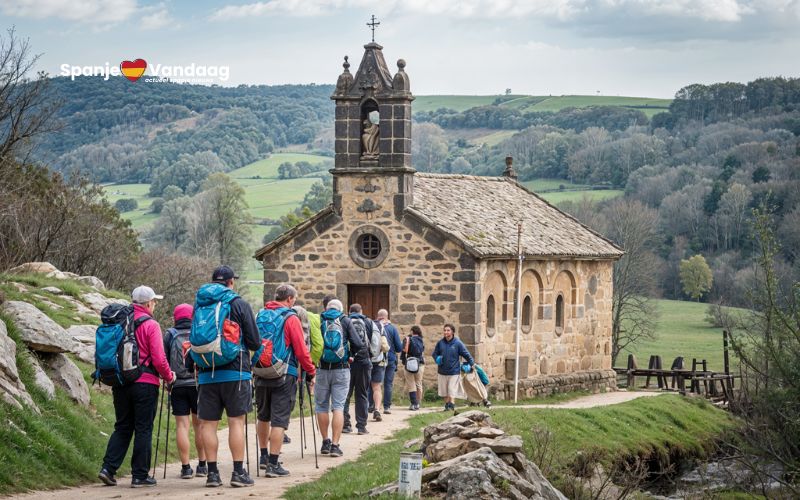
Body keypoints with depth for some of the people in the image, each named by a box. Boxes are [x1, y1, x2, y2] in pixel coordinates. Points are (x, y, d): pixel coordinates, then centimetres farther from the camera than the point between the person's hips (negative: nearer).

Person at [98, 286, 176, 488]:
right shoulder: (150, 325, -10)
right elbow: (159, 359, -13)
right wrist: (169, 377, 4)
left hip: (121, 384, 5)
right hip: (145, 384, -5)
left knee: (122, 427, 14)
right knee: (143, 429, 2)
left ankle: (108, 468, 3)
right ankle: (140, 475, 4)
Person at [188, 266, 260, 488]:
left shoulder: (199, 305, 10)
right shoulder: (239, 304, -1)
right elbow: (254, 342, -1)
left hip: (207, 372, 3)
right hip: (235, 370, -3)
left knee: (208, 423, 5)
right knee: (236, 421, -1)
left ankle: (212, 472, 3)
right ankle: (239, 472, -3)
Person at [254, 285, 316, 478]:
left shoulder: (261, 315, 9)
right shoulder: (291, 318, -8)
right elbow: (301, 350, -11)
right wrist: (311, 373, 0)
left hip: (261, 374, 6)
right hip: (284, 376, -6)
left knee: (263, 416, 20)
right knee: (279, 419, -3)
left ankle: (264, 456, 29)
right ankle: (273, 464, -6)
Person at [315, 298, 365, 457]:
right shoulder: (345, 321, 1)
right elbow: (358, 345, -4)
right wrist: (351, 357, 14)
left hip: (322, 370, 0)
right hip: (341, 369, 0)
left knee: (321, 406, 13)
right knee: (338, 407, 1)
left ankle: (325, 442, 17)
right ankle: (335, 445, -6)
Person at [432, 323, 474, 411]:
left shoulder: (458, 343, -6)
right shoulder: (440, 343, 2)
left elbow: (467, 355, 2)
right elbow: (435, 353, 14)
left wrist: (471, 364, 1)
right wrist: (437, 359, -6)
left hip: (454, 372, -4)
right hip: (443, 372, 4)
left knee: (452, 392, -8)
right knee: (444, 392, 11)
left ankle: (451, 405, -9)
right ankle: (446, 405, 22)